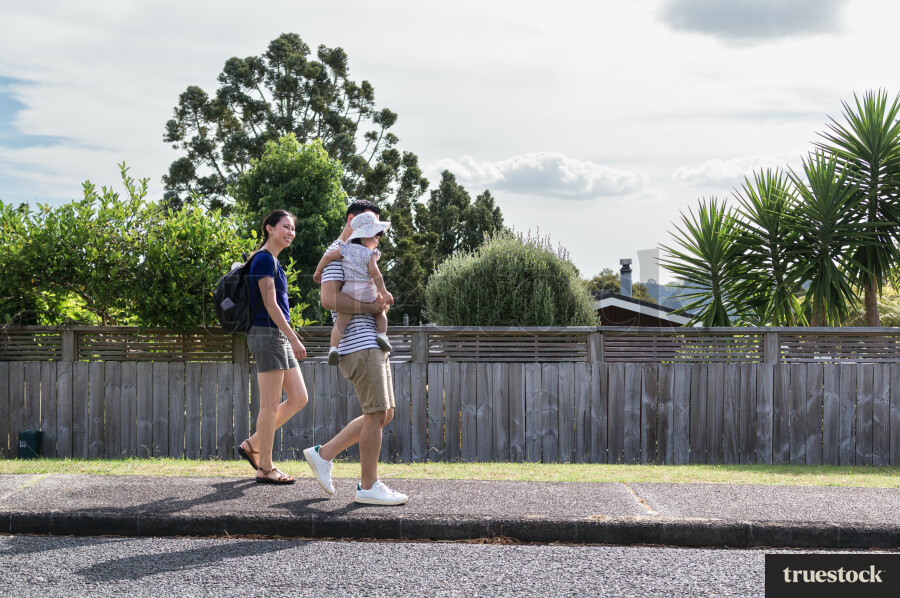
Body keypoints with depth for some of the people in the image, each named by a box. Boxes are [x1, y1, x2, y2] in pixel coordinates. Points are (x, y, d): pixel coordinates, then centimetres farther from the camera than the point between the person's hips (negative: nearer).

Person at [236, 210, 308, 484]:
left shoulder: (273, 261, 19)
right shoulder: (264, 259, -10)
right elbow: (270, 304, -17)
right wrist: (294, 338, -18)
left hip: (279, 337, 10)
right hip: (267, 334, -10)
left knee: (299, 399, 8)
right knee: (270, 404, -5)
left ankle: (252, 445, 17)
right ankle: (265, 469, 3)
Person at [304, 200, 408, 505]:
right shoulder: (337, 253, -6)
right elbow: (329, 299, -20)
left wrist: (382, 297, 7)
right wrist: (369, 307, -15)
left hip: (374, 343, 10)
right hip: (358, 344, -10)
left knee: (383, 414, 10)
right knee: (377, 414, -8)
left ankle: (323, 454, 16)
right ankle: (368, 486, 0)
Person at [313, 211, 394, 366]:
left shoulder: (346, 249, 9)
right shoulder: (370, 254, 0)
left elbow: (328, 256, 5)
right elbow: (375, 274, -9)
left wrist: (318, 271, 20)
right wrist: (383, 292, -4)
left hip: (348, 291, 2)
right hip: (367, 292, -2)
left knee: (341, 322, -2)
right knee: (381, 311, 24)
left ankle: (334, 347, -21)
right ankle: (382, 334, 4)